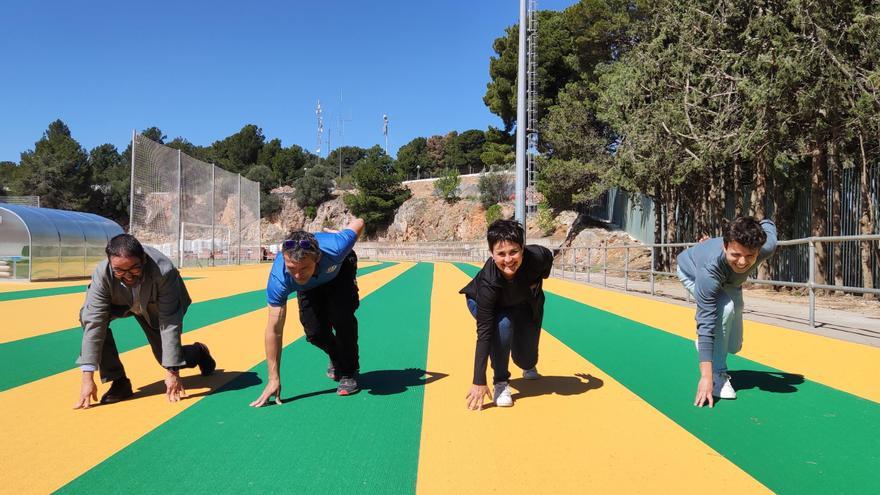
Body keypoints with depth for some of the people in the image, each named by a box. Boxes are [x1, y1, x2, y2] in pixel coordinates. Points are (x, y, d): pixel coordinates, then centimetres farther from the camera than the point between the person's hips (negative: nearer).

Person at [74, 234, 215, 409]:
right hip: (121, 303, 2)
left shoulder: (164, 272, -42)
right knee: (88, 314, -29)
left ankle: (199, 352, 36)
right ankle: (118, 381, -15)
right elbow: (94, 322, -37)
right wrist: (87, 378, -39)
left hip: (156, 309, -1)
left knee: (167, 359, -1)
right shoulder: (102, 274, -37)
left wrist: (172, 372, -33)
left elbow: (169, 324, -36)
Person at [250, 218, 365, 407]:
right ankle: (336, 357, 24)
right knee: (314, 331, -11)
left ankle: (349, 371, -2)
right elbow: (274, 329, -37)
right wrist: (274, 379, -34)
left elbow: (358, 223, -25)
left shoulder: (335, 249, -47)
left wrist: (339, 235, -4)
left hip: (340, 272, -1)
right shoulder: (279, 278, -43)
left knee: (342, 316, -24)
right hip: (309, 287, 1)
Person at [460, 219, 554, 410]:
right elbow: (484, 333, -41)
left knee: (526, 359, 1)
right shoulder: (488, 282, -42)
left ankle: (529, 367, 42)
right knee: (503, 325, -36)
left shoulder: (536, 257, -37)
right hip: (481, 302, -3)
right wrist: (479, 382, -42)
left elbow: (549, 256, -8)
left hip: (524, 304, 3)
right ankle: (501, 383, -14)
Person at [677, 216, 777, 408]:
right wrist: (706, 376, -49)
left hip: (729, 281, 5)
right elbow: (706, 322, -47)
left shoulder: (768, 247, -38)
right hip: (692, 272, -4)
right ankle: (717, 375, -20)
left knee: (733, 346, 1)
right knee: (724, 308, -35)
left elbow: (767, 224, -12)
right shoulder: (711, 268, -48)